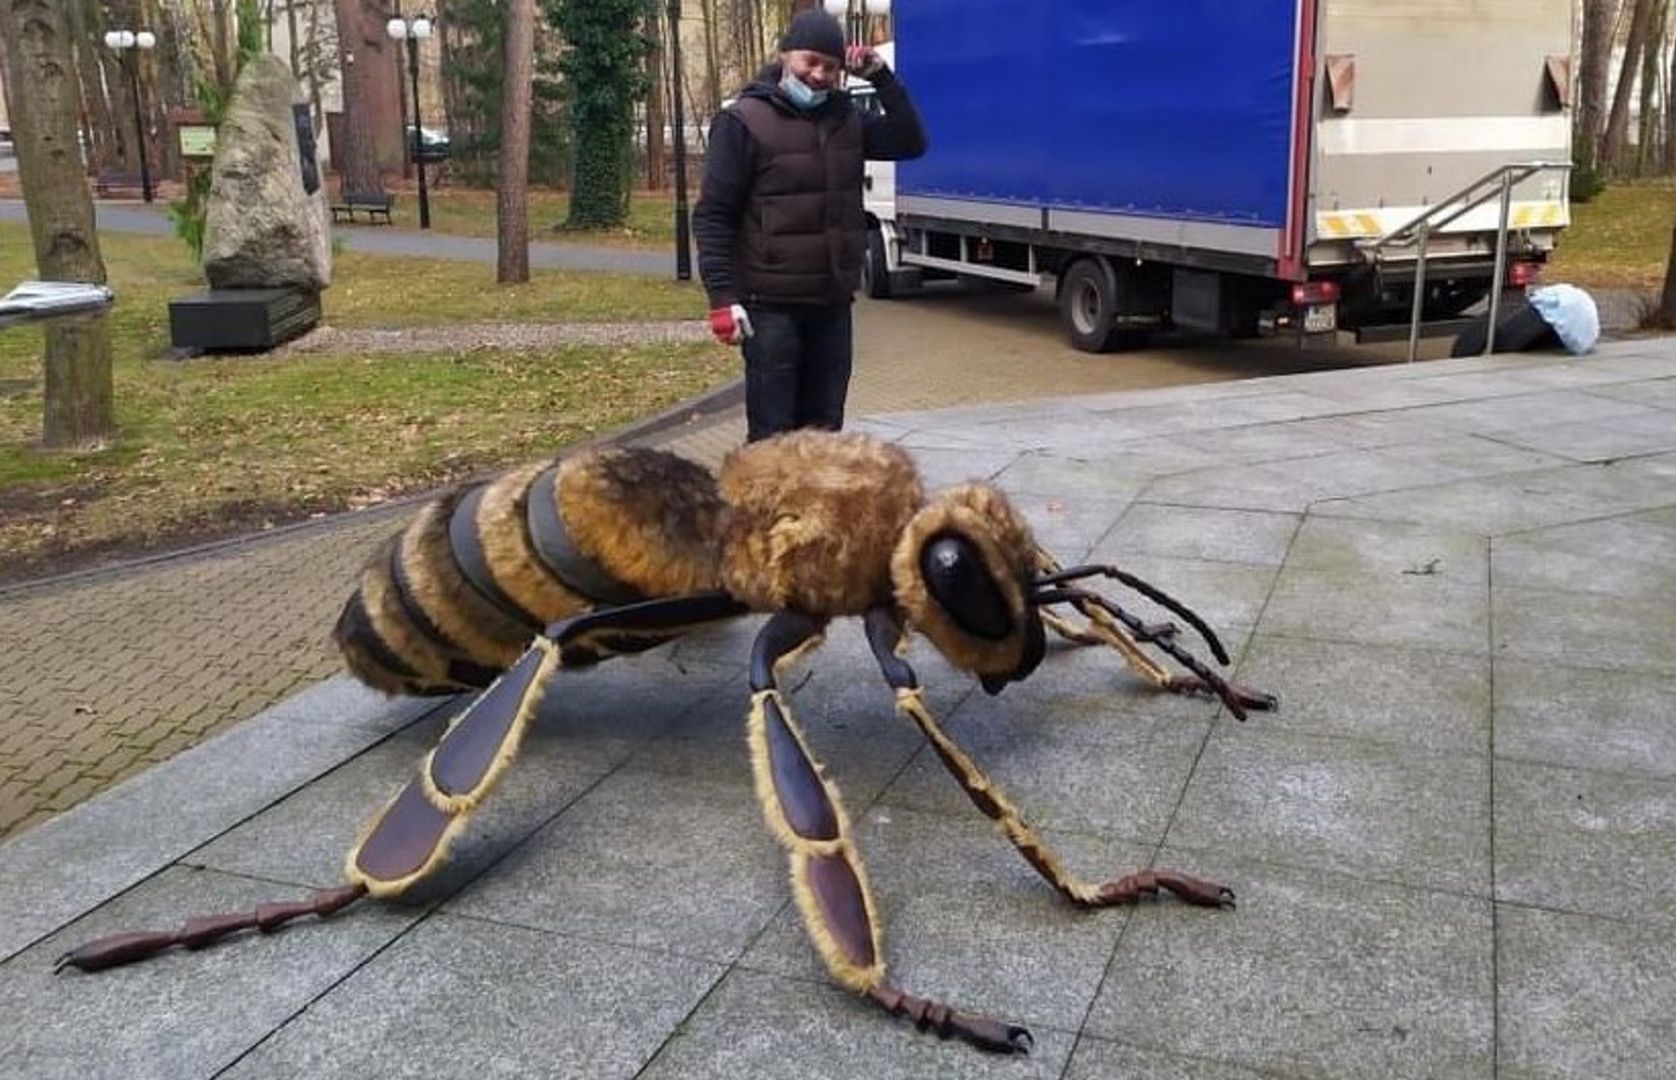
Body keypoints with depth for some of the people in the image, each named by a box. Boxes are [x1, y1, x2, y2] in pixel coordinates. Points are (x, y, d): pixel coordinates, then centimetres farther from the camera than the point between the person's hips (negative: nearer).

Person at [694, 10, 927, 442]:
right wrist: (723, 297, -19)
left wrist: (881, 77, 0)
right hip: (772, 306, -6)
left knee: (823, 428, 13)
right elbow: (713, 217, -10)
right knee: (772, 434, -3)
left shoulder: (844, 118, 10)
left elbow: (910, 142, 9)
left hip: (832, 303, 6)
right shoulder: (744, 122, -7)